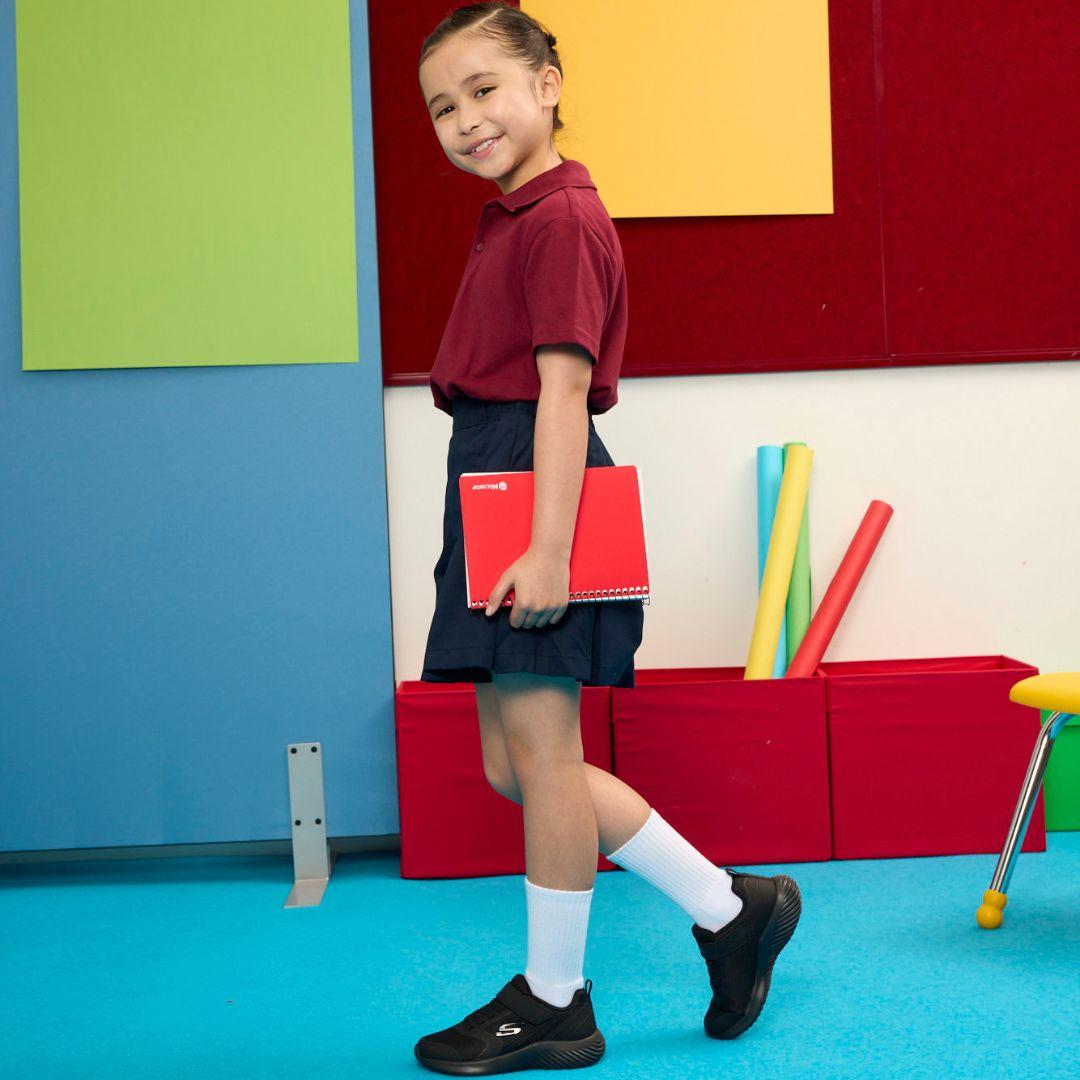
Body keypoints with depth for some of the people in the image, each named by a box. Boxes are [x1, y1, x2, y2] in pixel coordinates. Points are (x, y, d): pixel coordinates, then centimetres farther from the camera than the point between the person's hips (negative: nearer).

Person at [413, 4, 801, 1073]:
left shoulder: (559, 220, -12)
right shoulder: (516, 217, 17)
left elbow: (564, 387, -18)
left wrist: (548, 549, -22)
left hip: (534, 485, -10)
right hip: (493, 486, 10)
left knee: (539, 752, 0)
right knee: (512, 764, 13)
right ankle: (727, 908, 21)